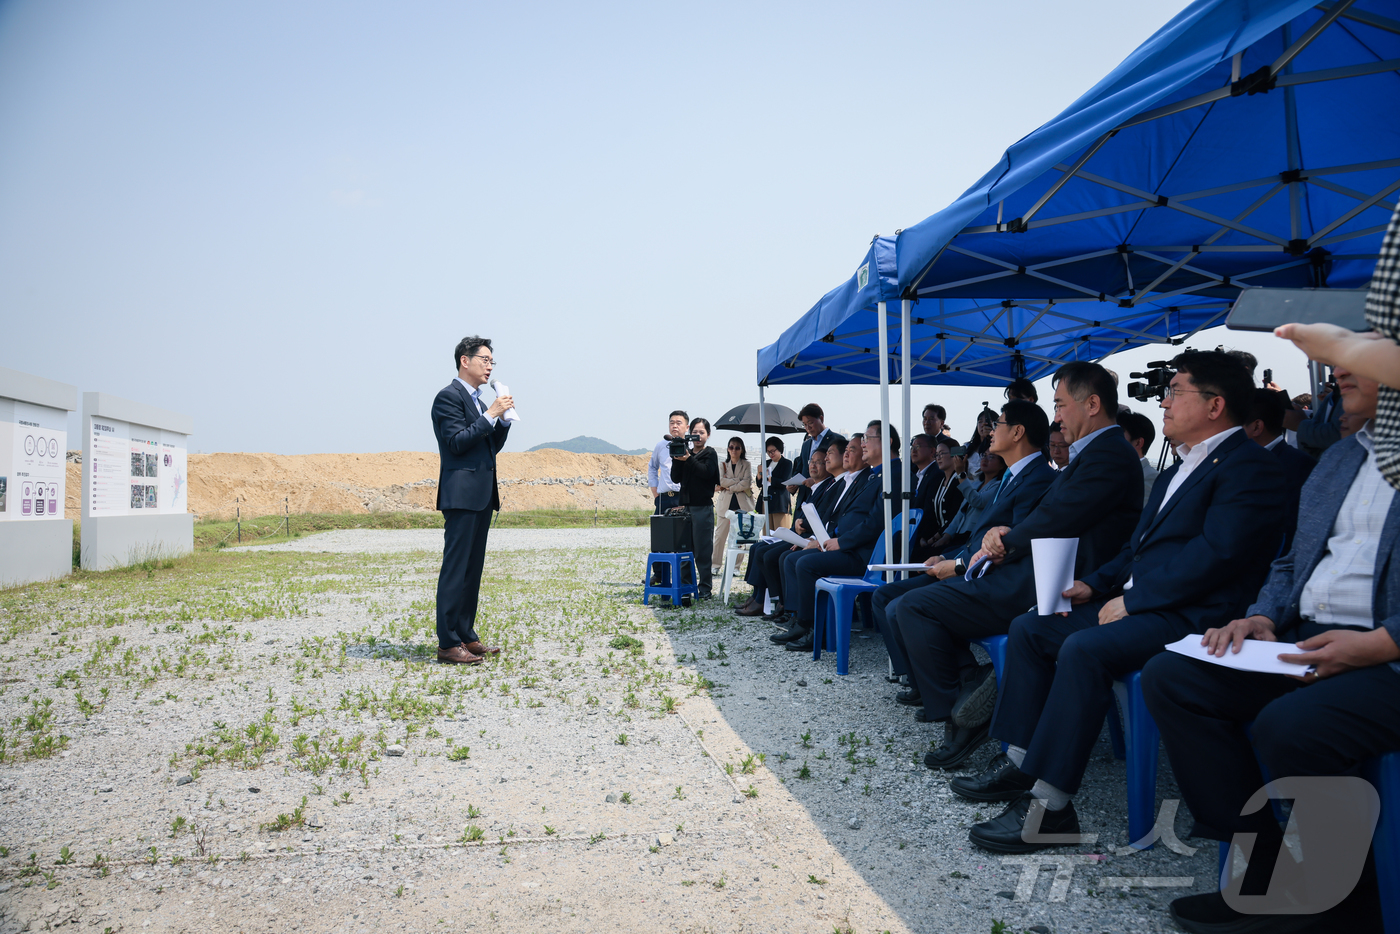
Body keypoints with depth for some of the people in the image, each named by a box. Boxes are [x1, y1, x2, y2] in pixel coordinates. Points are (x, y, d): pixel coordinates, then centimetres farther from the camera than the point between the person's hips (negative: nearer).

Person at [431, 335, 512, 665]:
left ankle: (466, 635, 17)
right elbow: (457, 442, -17)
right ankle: (448, 644, -6)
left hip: (482, 496, 10)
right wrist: (490, 415, -16)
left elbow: (492, 446, 21)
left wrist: (503, 418, 6)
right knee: (455, 569, -8)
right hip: (461, 494, -9)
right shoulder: (449, 396, -7)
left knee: (473, 569, 11)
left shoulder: (478, 401, 21)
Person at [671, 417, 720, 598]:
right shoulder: (686, 453, 13)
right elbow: (676, 478, 5)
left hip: (703, 506, -5)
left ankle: (705, 587, 2)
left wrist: (688, 459, -19)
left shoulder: (710, 454, 2)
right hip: (686, 505, 5)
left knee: (703, 549, -4)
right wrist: (677, 459, -7)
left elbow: (707, 472, -17)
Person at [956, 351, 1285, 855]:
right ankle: (1021, 760, 5)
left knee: (1083, 649, -31)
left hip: (1189, 615, -10)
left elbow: (1216, 553, -21)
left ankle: (1049, 805, -25)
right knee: (1029, 627, 3)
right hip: (1139, 602, 10)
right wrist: (1095, 585, 6)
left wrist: (1131, 601, -17)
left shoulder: (1248, 464, -10)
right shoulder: (1180, 467, 21)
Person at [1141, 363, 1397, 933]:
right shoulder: (1337, 458, 21)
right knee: (1169, 678, -11)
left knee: (1290, 726, -34)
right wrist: (1261, 618, 4)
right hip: (1305, 642, 8)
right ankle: (1263, 876, -5)